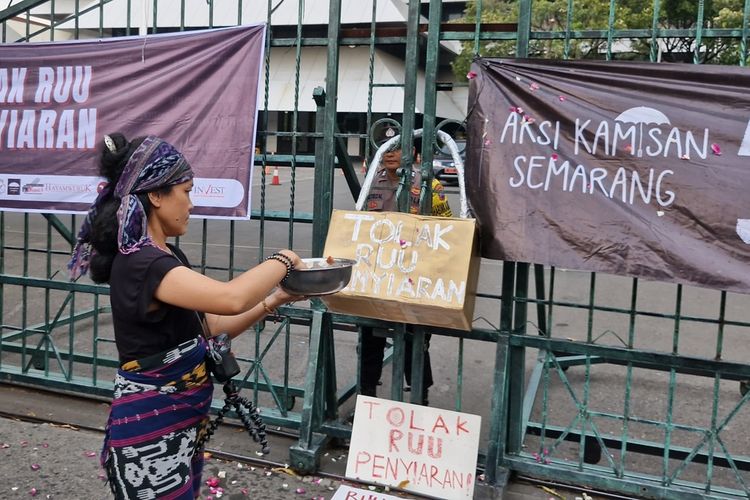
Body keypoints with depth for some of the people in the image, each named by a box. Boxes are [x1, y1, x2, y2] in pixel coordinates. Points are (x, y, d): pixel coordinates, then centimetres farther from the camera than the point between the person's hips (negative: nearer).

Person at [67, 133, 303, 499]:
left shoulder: (168, 257, 7)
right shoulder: (140, 264, -23)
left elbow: (211, 328, 11)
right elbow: (230, 299, -37)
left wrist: (274, 301, 0)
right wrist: (282, 261, -19)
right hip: (150, 434, -9)